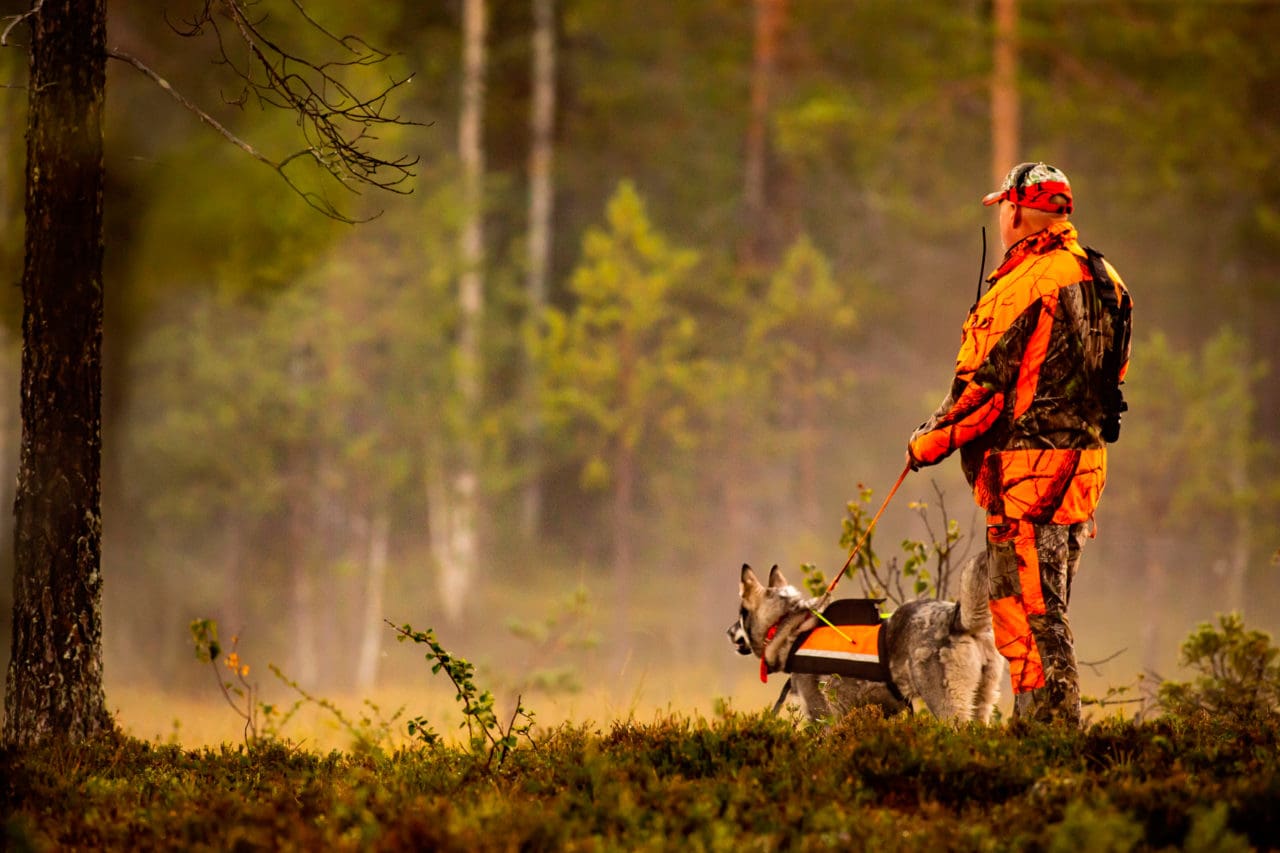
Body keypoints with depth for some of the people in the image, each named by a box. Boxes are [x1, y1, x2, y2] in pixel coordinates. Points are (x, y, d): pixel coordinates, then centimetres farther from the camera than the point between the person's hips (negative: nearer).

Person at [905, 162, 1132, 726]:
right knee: (1048, 605, 17)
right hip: (1085, 456, 9)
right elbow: (1114, 370, 17)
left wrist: (930, 443, -4)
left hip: (1027, 467, -9)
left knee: (1030, 610, -5)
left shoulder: (1023, 285, -16)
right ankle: (1051, 719, 21)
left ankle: (1051, 723, -6)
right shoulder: (1102, 279, 10)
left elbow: (983, 384, -16)